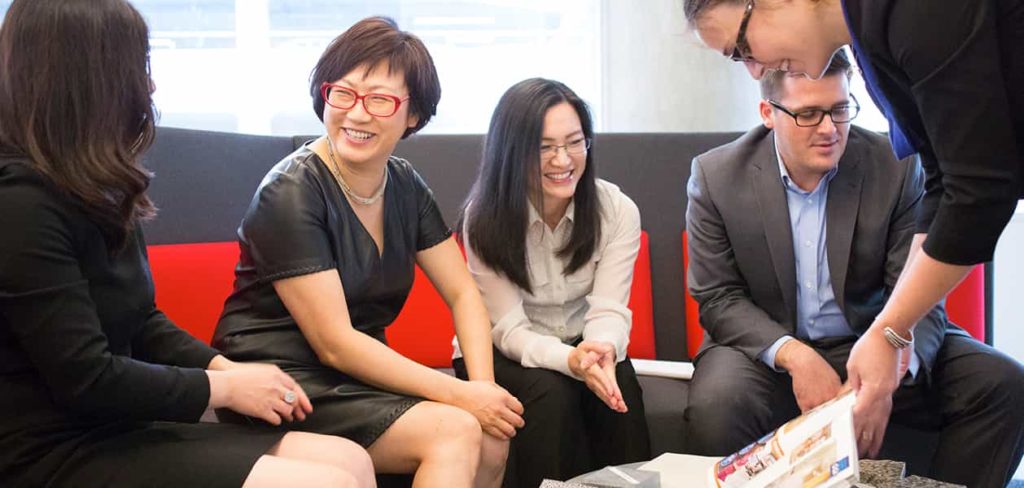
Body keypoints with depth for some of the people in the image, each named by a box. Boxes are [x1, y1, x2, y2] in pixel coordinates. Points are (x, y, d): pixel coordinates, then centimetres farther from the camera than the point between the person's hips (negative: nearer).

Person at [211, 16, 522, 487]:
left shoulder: (405, 185, 4)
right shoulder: (289, 195, -17)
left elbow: (462, 294, 6)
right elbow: (334, 344, -19)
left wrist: (483, 386, -13)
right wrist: (459, 394, -21)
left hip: (360, 375, 7)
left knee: (492, 440, -12)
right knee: (454, 431, -24)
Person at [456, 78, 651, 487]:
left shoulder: (618, 211, -10)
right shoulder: (485, 218, -16)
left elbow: (609, 310, -16)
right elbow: (509, 329, -18)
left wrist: (602, 349, -41)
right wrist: (571, 359, -39)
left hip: (583, 346, 2)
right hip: (505, 356, -2)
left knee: (620, 389, -29)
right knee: (551, 393, -32)